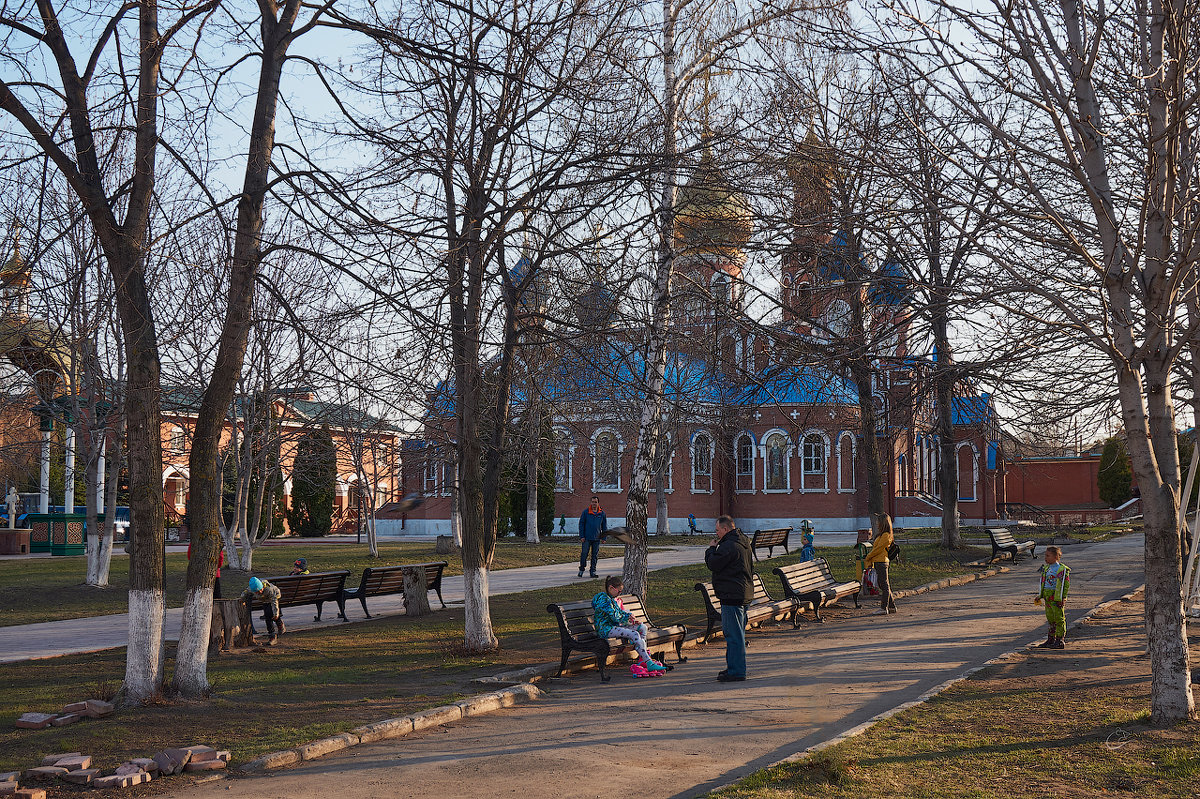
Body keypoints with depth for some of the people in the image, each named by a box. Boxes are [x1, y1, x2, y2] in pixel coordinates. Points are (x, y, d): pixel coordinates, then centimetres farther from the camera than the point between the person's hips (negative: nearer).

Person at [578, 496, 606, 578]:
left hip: (596, 538, 2)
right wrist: (581, 536, -6)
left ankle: (593, 571, 13)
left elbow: (604, 526, 12)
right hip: (586, 538, -2)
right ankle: (581, 570, 13)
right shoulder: (585, 512, -1)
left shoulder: (602, 513, 5)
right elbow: (581, 524, 0)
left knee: (595, 555, 5)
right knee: (584, 554, -2)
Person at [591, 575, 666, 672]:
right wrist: (626, 618, 1)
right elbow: (614, 616, -18)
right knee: (635, 634, -27)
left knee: (643, 628, 4)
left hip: (614, 626, 11)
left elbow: (619, 611, 28)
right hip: (605, 629, -11)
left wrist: (628, 615, 6)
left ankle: (642, 658, -3)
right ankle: (649, 664, -31)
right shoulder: (604, 599, -15)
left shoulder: (612, 599, 17)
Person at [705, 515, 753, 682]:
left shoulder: (729, 546, -17)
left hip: (732, 596, -11)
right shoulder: (744, 544, 16)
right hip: (744, 594, 11)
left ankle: (736, 671, -5)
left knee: (733, 634, -7)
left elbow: (713, 564, -15)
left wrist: (711, 548, 0)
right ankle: (734, 667, 24)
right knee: (737, 633, 17)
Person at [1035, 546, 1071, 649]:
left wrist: (1062, 598, -14)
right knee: (1050, 619, 13)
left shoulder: (1062, 569, -10)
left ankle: (1059, 641, 4)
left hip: (1057, 598, -7)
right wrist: (1040, 596, 18)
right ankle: (1050, 640, 20)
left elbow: (1065, 584, -10)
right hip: (1047, 597, 7)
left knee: (1059, 619, -2)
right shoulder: (1045, 568, 13)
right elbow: (1042, 582, 20)